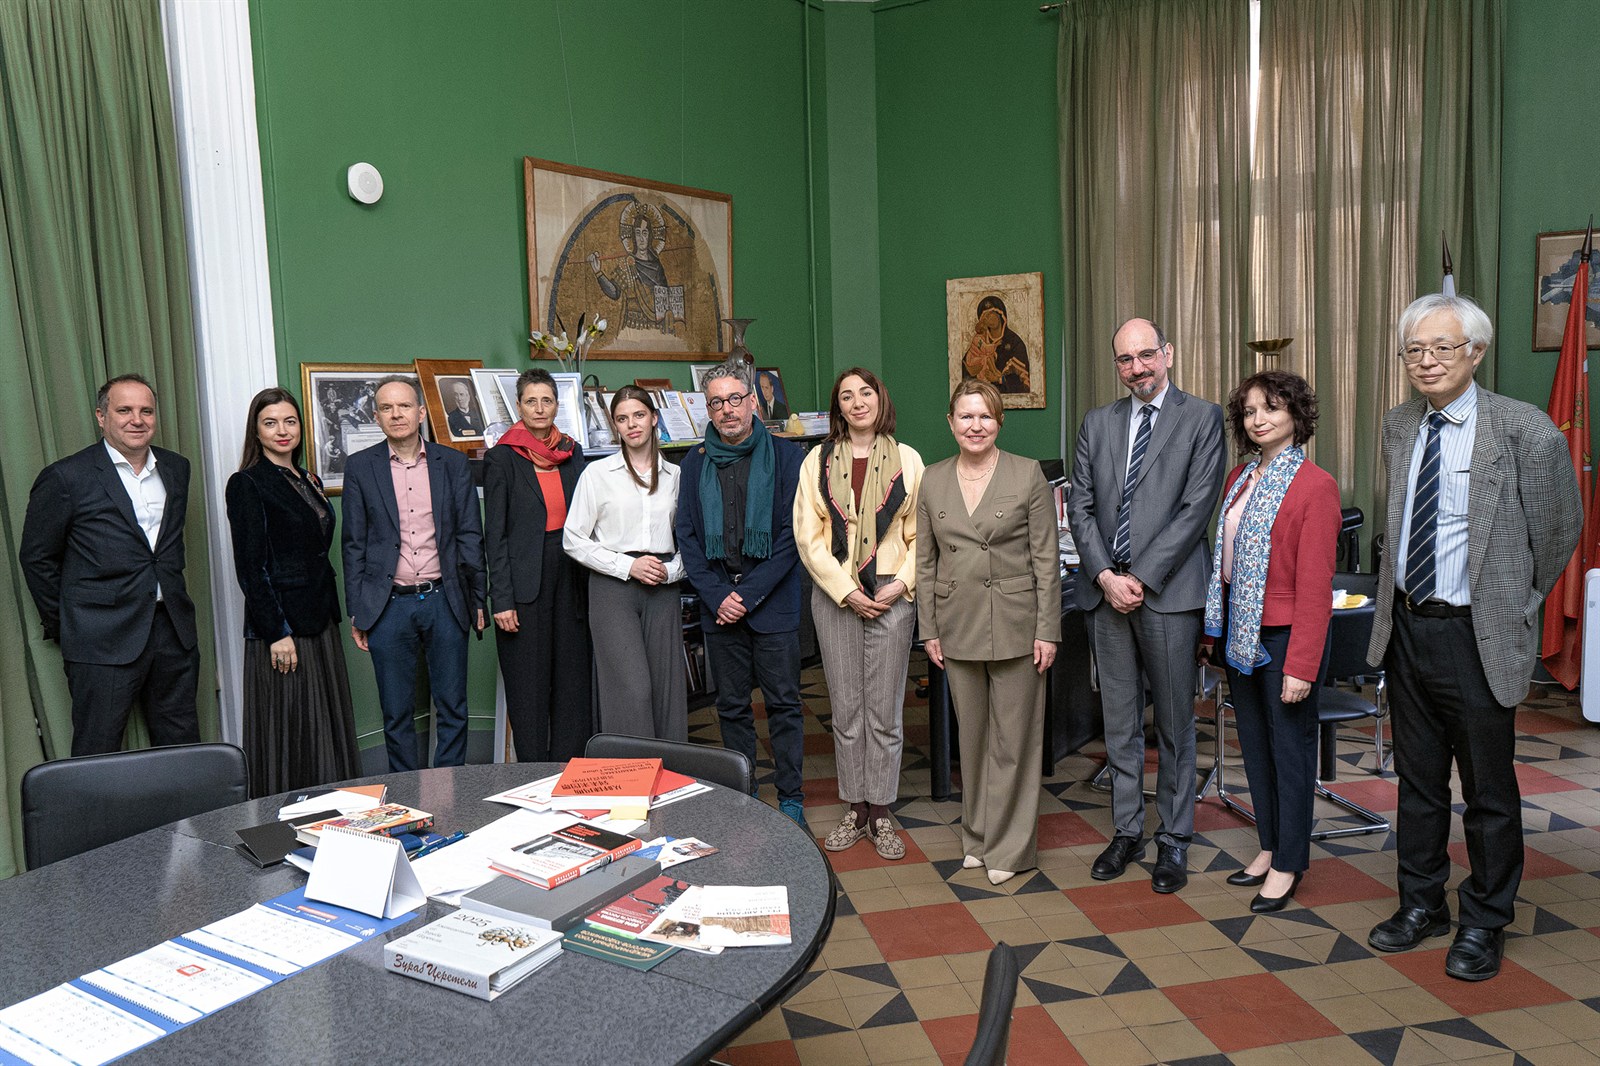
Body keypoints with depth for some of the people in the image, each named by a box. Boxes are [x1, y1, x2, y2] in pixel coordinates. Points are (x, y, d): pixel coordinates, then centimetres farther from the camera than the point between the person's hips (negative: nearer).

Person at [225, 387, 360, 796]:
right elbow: (250, 567, -14)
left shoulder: (308, 481, 13)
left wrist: (333, 612, 14)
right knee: (288, 733, 0)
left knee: (329, 727, 12)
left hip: (321, 622, 8)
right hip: (282, 627, -8)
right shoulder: (247, 485, -9)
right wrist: (277, 633, -17)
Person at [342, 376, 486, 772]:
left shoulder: (452, 462, 4)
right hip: (389, 606, 0)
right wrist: (357, 611, 1)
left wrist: (477, 599, 3)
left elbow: (470, 535, 6)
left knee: (453, 708, 7)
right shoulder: (360, 467, 3)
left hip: (445, 601, 1)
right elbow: (354, 544, 4)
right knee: (397, 713, 9)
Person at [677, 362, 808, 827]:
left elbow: (792, 534, -6)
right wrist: (718, 596, -7)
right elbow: (687, 536, 5)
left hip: (774, 602, -3)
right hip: (718, 606, 3)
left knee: (783, 703, 2)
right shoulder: (696, 462, 8)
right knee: (731, 706, 10)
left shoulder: (785, 457, -1)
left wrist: (749, 594, -12)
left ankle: (791, 801, 12)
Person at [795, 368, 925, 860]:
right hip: (836, 594, 1)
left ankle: (881, 813, 15)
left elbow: (921, 534, 4)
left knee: (885, 709, 3)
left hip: (892, 595, 0)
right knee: (846, 709, 7)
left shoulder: (907, 459, 5)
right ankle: (856, 809, 20)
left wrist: (902, 584, -9)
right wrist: (848, 592, -8)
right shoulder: (819, 460, 4)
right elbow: (808, 537, -1)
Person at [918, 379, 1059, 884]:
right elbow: (925, 562, 8)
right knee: (972, 736, 14)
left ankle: (1009, 846, 17)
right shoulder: (932, 481, 5)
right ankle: (977, 837, 29)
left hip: (1015, 624, -3)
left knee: (1013, 738, 4)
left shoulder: (1028, 475, -4)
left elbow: (1046, 558, -4)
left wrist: (1047, 630, -8)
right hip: (958, 626, 3)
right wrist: (929, 629, 5)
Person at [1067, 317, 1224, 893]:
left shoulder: (1202, 418, -1)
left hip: (1169, 592, -4)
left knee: (1174, 725, 6)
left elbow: (1196, 507, -9)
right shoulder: (1097, 423, 12)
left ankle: (1173, 841, 20)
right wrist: (1105, 576, -6)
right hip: (1106, 592, 4)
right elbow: (1080, 506, 7)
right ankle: (1126, 832, 25)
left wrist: (1141, 578, -13)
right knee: (1119, 723, 12)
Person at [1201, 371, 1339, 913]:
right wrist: (1217, 625, 6)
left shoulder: (1315, 485, -13)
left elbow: (1315, 584, -16)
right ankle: (1269, 847, 31)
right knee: (1254, 741, 15)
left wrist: (1301, 665, -18)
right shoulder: (1240, 476, 9)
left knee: (1290, 744, 6)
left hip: (1285, 633, -7)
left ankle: (1288, 864, 20)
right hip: (1240, 630, 7)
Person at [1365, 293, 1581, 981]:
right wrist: (1399, 601, 13)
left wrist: (1516, 602, 5)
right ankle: (1421, 904, 33)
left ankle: (1484, 924, 26)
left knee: (1489, 789, 8)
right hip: (1406, 628, 5)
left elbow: (1560, 525, -1)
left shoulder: (1524, 429, -12)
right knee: (1418, 780, 17)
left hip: (1476, 636, -5)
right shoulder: (1398, 427, 6)